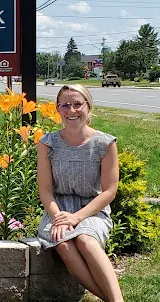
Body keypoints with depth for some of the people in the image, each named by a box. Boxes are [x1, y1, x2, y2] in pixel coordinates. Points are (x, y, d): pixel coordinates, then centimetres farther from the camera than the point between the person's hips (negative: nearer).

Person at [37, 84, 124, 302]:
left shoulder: (105, 143, -8)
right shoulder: (48, 143, -2)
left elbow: (109, 191, -7)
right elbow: (45, 188, 0)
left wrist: (77, 217, -18)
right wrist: (57, 216, -19)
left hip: (93, 209, -1)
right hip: (58, 208, 2)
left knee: (85, 240, -36)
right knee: (63, 245, -32)